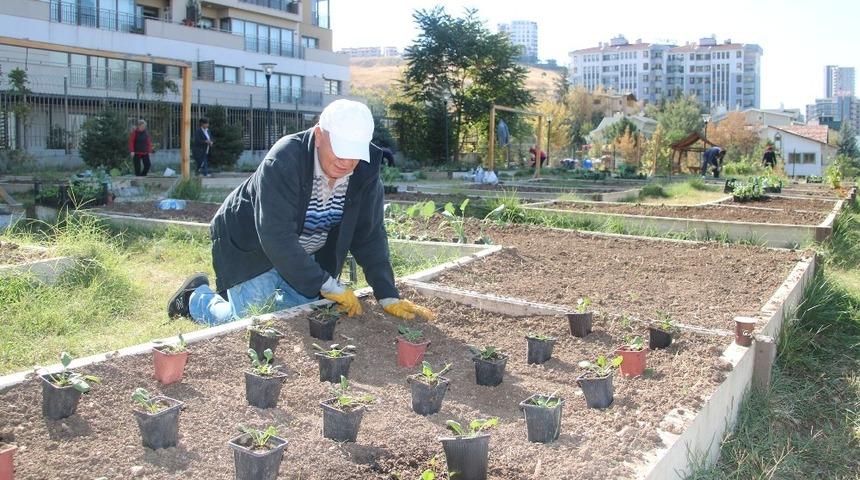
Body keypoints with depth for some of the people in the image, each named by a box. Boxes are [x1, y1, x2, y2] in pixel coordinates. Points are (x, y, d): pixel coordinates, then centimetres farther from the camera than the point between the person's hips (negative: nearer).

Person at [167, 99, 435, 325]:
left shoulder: (365, 170, -15)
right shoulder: (284, 161, -32)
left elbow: (369, 235, -10)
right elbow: (276, 236, -35)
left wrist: (389, 298, -18)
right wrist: (328, 286, -34)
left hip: (304, 254, 6)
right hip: (252, 244, -5)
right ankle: (196, 295, 18)